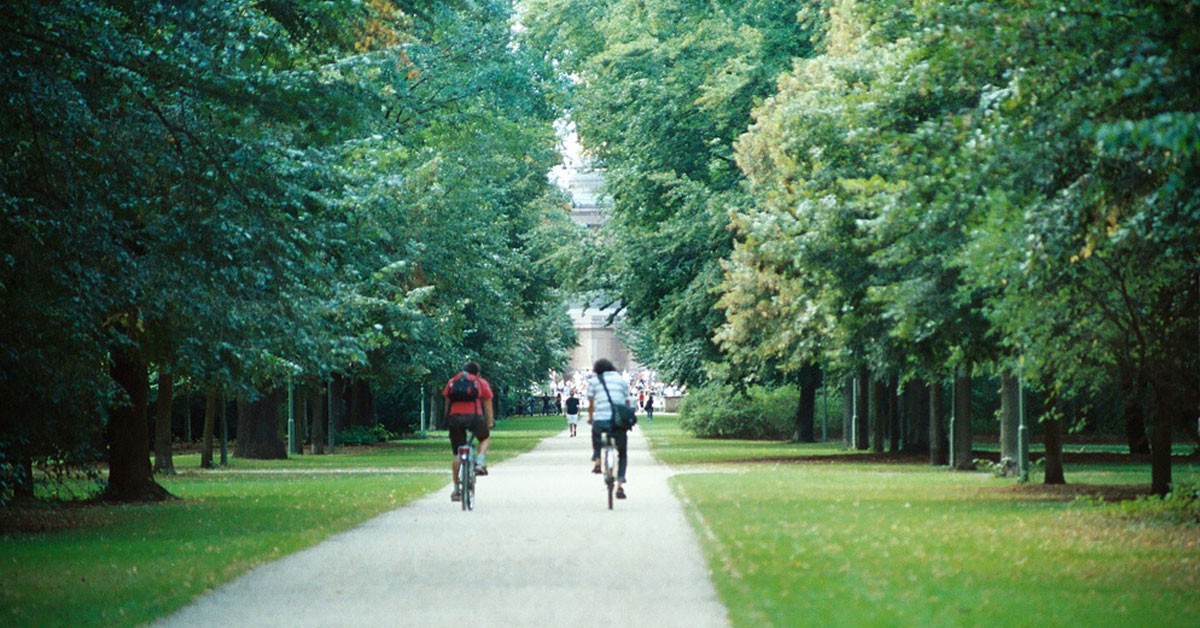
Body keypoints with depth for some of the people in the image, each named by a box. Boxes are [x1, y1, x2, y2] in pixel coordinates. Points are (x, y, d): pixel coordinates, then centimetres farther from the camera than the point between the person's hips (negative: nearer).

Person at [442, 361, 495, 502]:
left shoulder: (452, 382, 23)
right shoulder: (481, 383, 17)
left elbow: (447, 403, 21)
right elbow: (487, 404, 15)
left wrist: (448, 420, 26)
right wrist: (490, 423, 20)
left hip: (454, 417, 2)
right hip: (474, 415, -2)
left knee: (457, 454, 10)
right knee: (485, 438, 27)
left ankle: (456, 490, 11)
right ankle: (480, 462, 0)